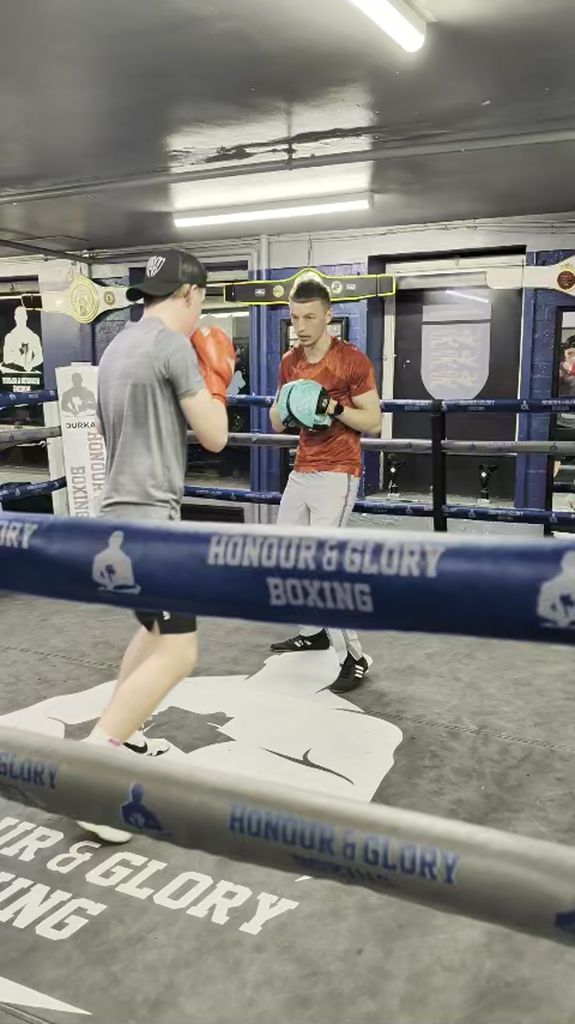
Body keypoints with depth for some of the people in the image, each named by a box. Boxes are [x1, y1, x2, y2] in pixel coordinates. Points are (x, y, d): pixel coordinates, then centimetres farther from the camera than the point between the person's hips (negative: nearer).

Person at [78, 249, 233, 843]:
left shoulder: (117, 347, 15)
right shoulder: (173, 345, -12)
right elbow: (214, 437, -9)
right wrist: (215, 378, 7)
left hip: (121, 510, 10)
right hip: (147, 515, -10)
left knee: (157, 630, 24)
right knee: (177, 652, -10)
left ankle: (119, 736, 32)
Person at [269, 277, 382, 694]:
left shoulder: (353, 361, -10)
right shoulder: (289, 362, 9)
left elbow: (374, 422, -8)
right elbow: (277, 424, 13)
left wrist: (334, 408, -23)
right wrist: (283, 406, -10)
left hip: (337, 475, -8)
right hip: (301, 472, 8)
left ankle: (354, 657, -3)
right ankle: (313, 632, 31)